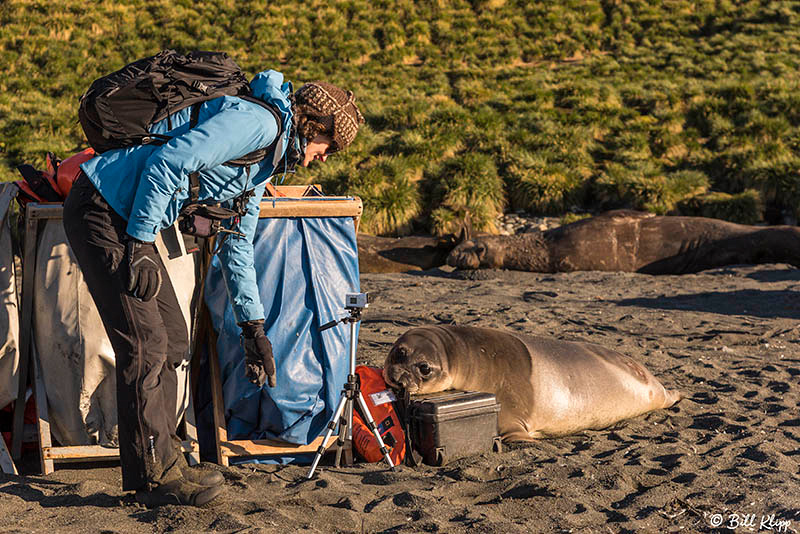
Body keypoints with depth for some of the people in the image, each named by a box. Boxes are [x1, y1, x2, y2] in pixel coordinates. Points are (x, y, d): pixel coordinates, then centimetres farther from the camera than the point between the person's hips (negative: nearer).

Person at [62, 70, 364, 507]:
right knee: (145, 343, -9)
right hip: (101, 211, -10)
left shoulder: (265, 162, 18)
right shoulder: (260, 122, -15)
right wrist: (139, 246, -21)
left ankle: (162, 452, 22)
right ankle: (155, 475, -1)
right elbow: (167, 161, -25)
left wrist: (253, 329, 24)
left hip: (127, 220, 10)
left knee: (172, 339, 11)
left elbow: (237, 247, 24)